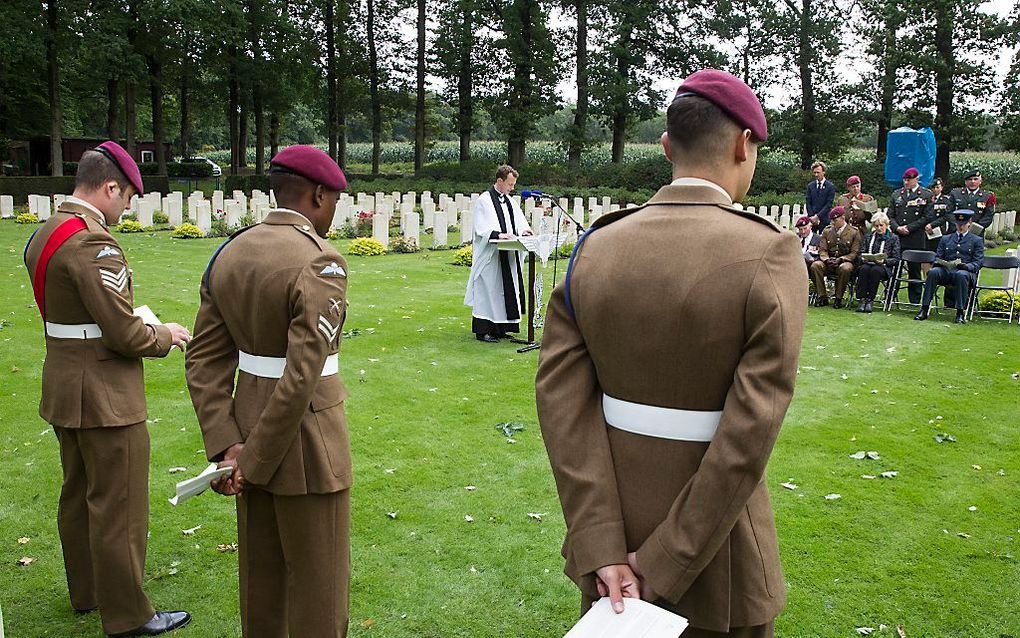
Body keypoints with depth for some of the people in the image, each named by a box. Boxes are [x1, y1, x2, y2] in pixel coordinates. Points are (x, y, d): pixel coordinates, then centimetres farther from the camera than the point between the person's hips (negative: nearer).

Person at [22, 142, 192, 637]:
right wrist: (165, 336, -6)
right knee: (119, 509, 2)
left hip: (64, 389, 10)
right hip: (105, 397, -10)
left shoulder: (43, 235, 8)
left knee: (78, 496, 22)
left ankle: (86, 591, 38)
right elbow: (125, 334, -24)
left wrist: (138, 322, 11)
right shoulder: (93, 243, -23)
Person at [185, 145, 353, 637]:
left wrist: (226, 446, -3)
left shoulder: (230, 253, 4)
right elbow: (301, 377, -25)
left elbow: (204, 359, 2)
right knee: (318, 584, 9)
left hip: (247, 427, 7)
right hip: (305, 437, -7)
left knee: (261, 574, 22)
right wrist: (255, 462, -16)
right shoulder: (320, 263, -20)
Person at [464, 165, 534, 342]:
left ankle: (499, 329, 17)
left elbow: (519, 221, 15)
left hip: (508, 256, 8)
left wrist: (523, 230, -7)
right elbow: (481, 228, -15)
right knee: (488, 291, -4)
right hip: (490, 256, -7)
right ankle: (483, 331, 2)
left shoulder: (509, 201, 15)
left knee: (505, 291, 9)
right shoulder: (483, 201, -8)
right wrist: (498, 235, -29)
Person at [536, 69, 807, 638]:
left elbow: (562, 399, -11)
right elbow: (749, 437, -22)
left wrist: (603, 551, -11)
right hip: (717, 568, -3)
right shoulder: (770, 255, -17)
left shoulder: (595, 248, -5)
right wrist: (662, 565, -15)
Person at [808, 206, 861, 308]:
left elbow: (855, 253, -2)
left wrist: (841, 259, -18)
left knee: (845, 268, -39)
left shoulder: (854, 232, 2)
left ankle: (838, 298, -24)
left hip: (845, 261, -3)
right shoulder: (827, 231, 13)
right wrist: (827, 259, -14)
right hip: (829, 262, 3)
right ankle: (822, 296, -20)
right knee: (815, 266, -28)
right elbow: (822, 250, 8)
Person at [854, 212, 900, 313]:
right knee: (864, 269, -34)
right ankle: (861, 300, -34)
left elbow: (896, 259, 2)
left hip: (885, 267, -3)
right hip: (868, 263, 3)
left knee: (875, 270, -37)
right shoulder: (869, 237, 18)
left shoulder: (893, 238, 8)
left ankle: (870, 300, -32)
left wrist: (884, 261, -17)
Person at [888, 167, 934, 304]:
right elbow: (890, 215, 12)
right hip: (897, 238, 3)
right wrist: (897, 228, -7)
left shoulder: (926, 195, 2)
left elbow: (927, 217, -5)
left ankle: (914, 301, 8)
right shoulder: (896, 194, 14)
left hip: (916, 240, -3)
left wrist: (909, 228, -12)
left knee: (915, 270, 3)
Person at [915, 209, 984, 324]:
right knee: (933, 272, -31)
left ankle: (961, 313, -37)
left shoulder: (977, 241, 16)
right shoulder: (945, 239, 25)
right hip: (946, 271, 3)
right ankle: (925, 309, -34)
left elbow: (979, 262, 4)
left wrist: (966, 266, -17)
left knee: (961, 275, -39)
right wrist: (940, 262, -7)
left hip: (965, 272, -2)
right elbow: (937, 257, 19)